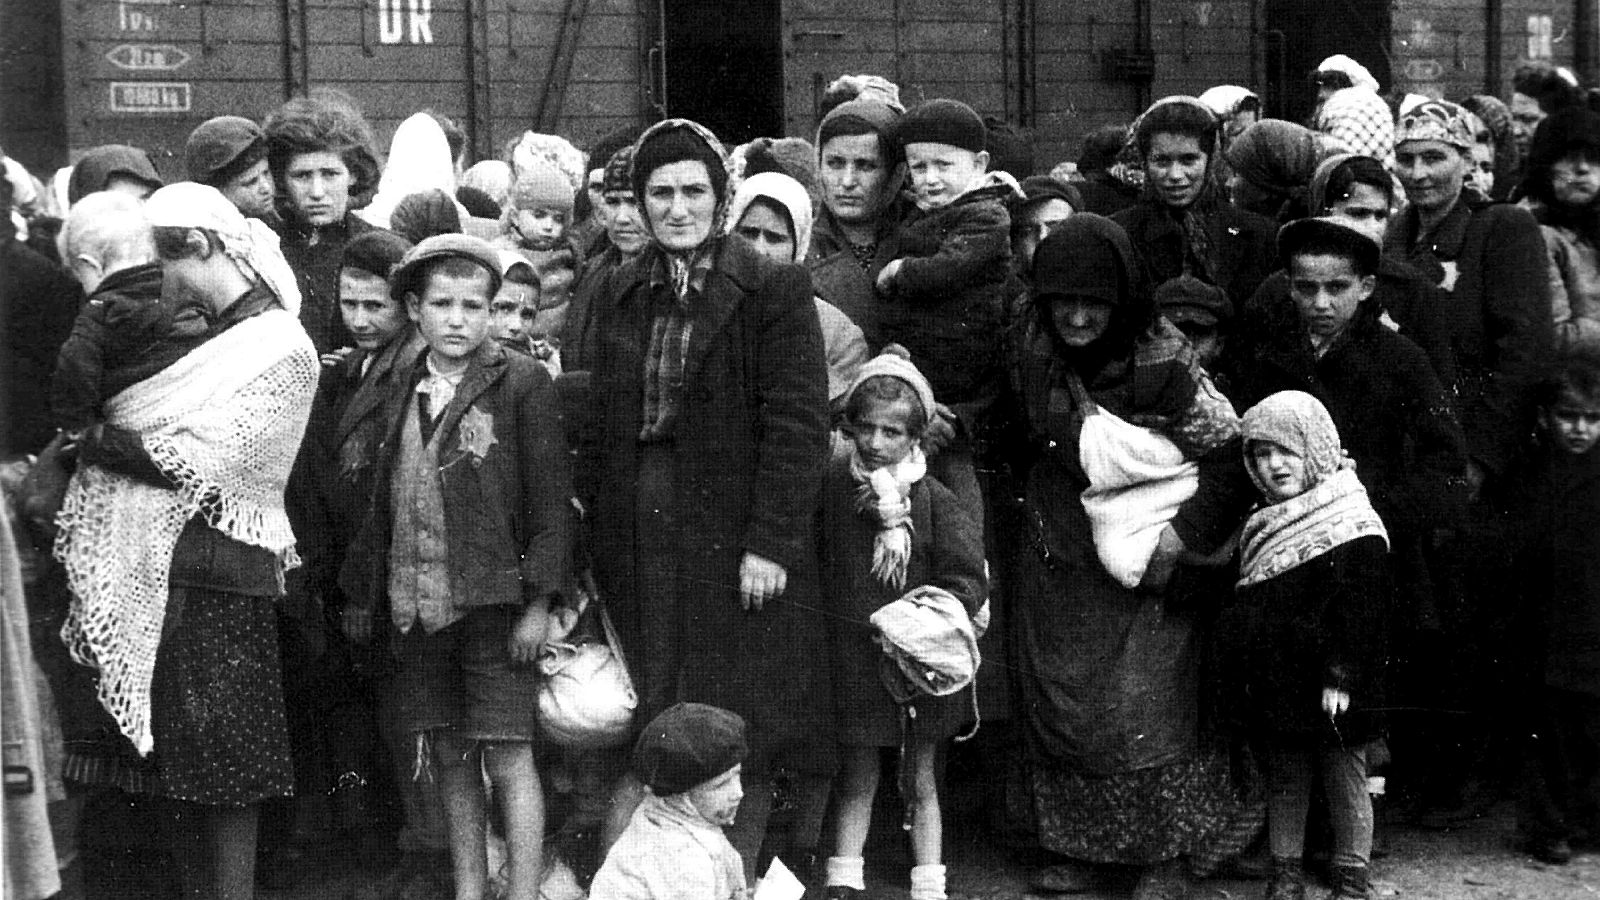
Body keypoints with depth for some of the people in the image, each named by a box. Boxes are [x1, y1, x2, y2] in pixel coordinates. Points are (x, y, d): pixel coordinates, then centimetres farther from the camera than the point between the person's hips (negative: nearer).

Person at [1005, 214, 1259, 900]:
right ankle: (1071, 845, 25)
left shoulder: (1162, 364, -17)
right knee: (1055, 705, 10)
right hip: (1056, 567, 5)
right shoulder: (1033, 354, -2)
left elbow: (1230, 453, -12)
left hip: (1141, 568, -5)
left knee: (1144, 710, -3)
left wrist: (1185, 534, -16)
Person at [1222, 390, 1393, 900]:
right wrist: (1242, 672, 15)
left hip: (1331, 690, -7)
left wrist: (1341, 676, -21)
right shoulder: (1263, 522, 9)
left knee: (1344, 779, 7)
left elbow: (1359, 609, -18)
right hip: (1276, 685, 7)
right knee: (1284, 779, 14)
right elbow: (1246, 605, 16)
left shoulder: (1354, 526, -15)